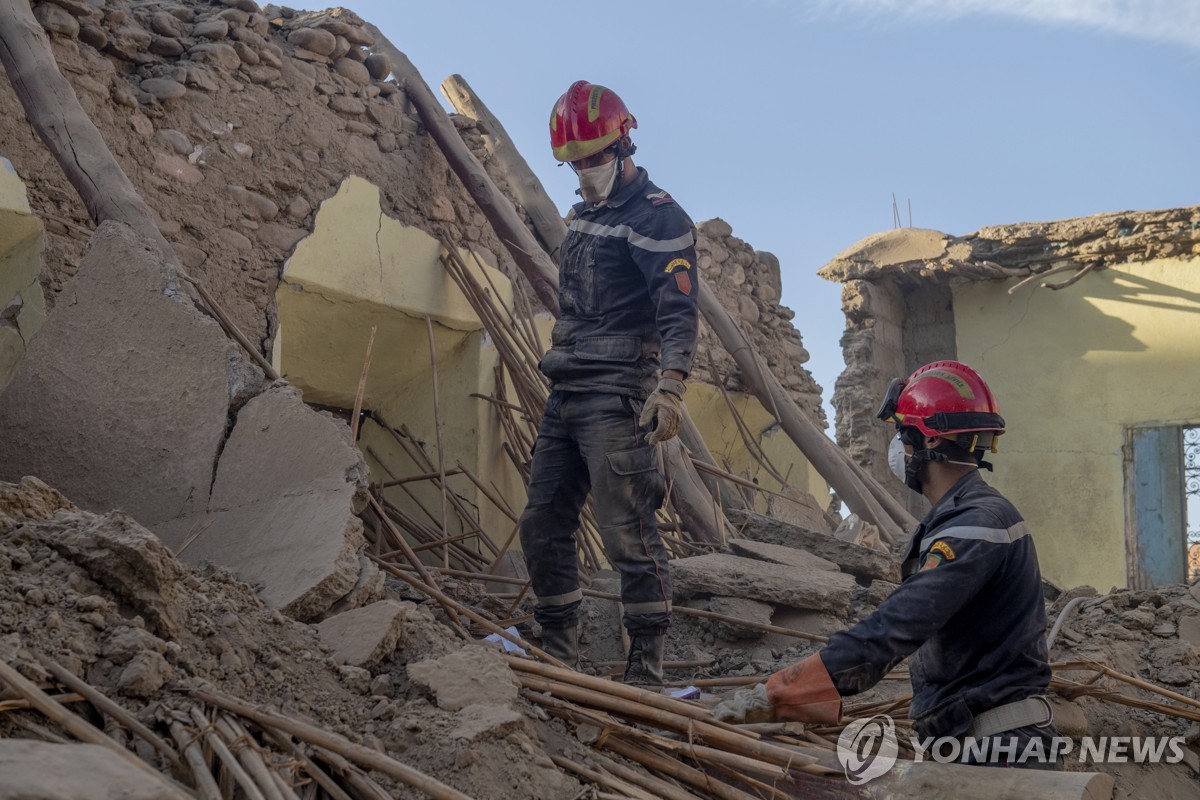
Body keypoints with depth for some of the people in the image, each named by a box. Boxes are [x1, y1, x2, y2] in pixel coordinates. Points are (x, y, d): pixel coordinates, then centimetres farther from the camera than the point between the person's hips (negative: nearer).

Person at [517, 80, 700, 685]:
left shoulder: (657, 216, -7)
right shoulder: (581, 215, 21)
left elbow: (679, 306, -19)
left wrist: (671, 385, -31)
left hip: (616, 398, -9)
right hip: (564, 396, 9)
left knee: (628, 533, -10)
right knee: (542, 525, 10)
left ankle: (646, 669, -4)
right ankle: (557, 652, 22)